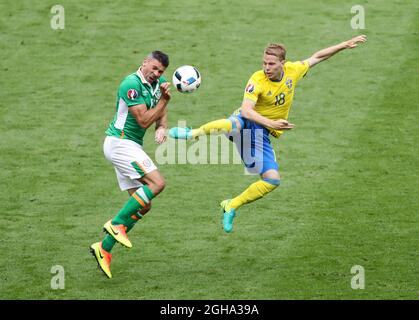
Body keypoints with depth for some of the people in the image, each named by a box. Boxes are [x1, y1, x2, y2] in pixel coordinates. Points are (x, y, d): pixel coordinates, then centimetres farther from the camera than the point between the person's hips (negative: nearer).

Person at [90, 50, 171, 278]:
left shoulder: (158, 82, 9)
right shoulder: (132, 84, -19)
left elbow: (160, 114, 15)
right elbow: (143, 121, -20)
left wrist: (162, 127, -6)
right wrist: (164, 100, -21)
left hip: (131, 146, 10)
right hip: (119, 142, -10)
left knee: (143, 205, 6)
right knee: (157, 183, -21)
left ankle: (104, 249, 8)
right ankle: (116, 224, -15)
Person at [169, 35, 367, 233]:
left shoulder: (292, 71, -2)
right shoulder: (257, 81, -18)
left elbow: (316, 57, 13)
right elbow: (246, 110, -30)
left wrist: (344, 45, 11)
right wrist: (271, 123, -43)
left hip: (261, 134, 5)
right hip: (247, 122, -5)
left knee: (273, 180, -9)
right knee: (235, 123, -44)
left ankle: (231, 207, 4)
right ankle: (194, 133, -29)